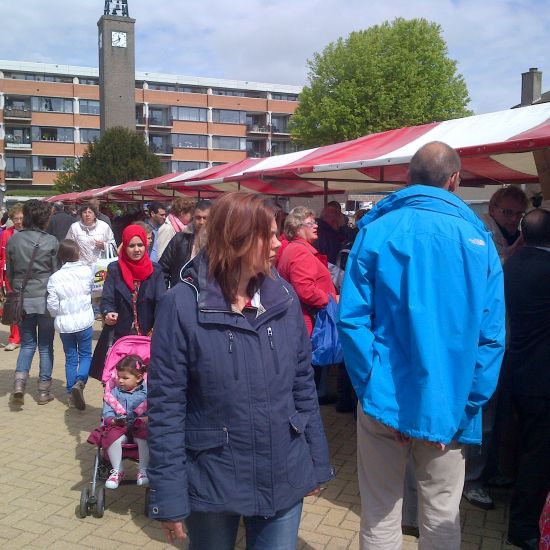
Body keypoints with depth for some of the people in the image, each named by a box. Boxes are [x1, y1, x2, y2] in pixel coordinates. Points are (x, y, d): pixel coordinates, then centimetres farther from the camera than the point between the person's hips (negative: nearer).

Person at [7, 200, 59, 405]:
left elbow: (9, 272, 9)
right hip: (46, 298, -3)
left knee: (27, 343, 16)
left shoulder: (13, 240, 0)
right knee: (46, 345, 9)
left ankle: (19, 381, -3)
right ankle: (44, 391, 15)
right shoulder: (51, 241, -10)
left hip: (22, 299, 3)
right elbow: (56, 272, -4)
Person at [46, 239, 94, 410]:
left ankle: (71, 393, 17)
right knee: (85, 355, 11)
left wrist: (59, 315, 11)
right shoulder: (86, 271, -8)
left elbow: (52, 306, -9)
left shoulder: (55, 278, -10)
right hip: (84, 321, -1)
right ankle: (79, 382, -13)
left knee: (70, 358, 13)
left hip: (64, 324, 1)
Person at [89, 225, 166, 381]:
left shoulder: (155, 270, 3)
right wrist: (108, 313, -25)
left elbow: (161, 302, -6)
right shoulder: (114, 269, 3)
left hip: (147, 335, 0)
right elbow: (107, 299, -2)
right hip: (118, 334, 0)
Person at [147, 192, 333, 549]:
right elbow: (165, 405, -12)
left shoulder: (284, 297, -2)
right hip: (212, 483, -2)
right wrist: (170, 496, -11)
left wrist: (317, 461, 8)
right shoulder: (183, 305, -14)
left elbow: (303, 384, 5)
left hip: (284, 478, 3)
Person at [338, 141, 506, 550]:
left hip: (385, 401, 0)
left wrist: (374, 393, -7)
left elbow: (353, 320, -11)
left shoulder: (376, 231, -4)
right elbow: (491, 336, -4)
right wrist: (465, 409, -1)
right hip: (447, 406, 1)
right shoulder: (477, 239, -1)